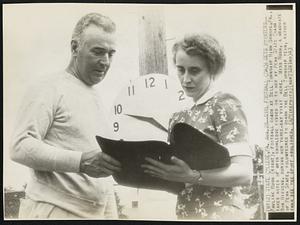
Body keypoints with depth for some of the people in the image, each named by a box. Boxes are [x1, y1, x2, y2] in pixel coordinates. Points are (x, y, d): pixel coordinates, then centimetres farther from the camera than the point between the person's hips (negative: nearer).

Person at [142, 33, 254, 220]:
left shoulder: (225, 106, -9)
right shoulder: (180, 116, 7)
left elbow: (245, 173, -18)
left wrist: (192, 176, -30)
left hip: (218, 213, -6)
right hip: (185, 212, 6)